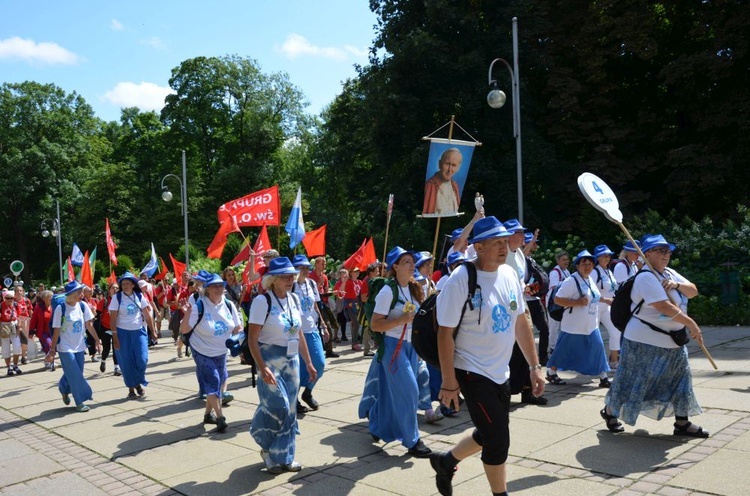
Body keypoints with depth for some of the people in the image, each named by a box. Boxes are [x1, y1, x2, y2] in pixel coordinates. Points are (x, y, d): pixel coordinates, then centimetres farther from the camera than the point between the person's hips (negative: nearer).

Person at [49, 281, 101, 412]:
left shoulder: (83, 306, -3)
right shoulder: (61, 308, -14)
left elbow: (89, 325, 4)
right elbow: (56, 331, -10)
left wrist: (97, 340, 4)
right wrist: (53, 349, -7)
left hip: (79, 347, 5)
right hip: (66, 347, -5)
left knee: (75, 374, 13)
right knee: (75, 375, -5)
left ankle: (64, 389, 41)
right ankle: (79, 402, 7)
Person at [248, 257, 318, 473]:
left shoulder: (294, 299, 5)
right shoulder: (262, 301, -14)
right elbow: (252, 339, -16)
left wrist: (308, 363, 13)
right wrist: (262, 368, -24)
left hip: (292, 362, 6)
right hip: (271, 361, -6)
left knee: (290, 410, 9)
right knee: (278, 407, -9)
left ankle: (284, 456, 25)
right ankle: (268, 449, 19)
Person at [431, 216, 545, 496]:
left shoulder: (510, 274, 1)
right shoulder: (461, 279, -19)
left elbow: (520, 322, 9)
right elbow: (445, 333, -17)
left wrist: (534, 366, 8)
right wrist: (448, 382, -16)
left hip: (501, 373, 7)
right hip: (473, 373, -7)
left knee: (489, 434, 20)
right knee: (498, 440, -2)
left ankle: (445, 461, 42)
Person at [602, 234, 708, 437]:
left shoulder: (670, 273, 11)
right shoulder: (646, 277, -20)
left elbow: (693, 291, 7)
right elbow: (664, 307, -27)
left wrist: (677, 285, -14)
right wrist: (691, 324, -23)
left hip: (673, 341, 9)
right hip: (645, 341, -9)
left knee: (680, 379, 12)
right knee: (632, 381, 3)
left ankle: (682, 423, 24)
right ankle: (610, 412, 23)